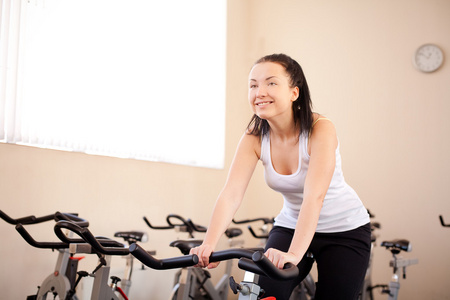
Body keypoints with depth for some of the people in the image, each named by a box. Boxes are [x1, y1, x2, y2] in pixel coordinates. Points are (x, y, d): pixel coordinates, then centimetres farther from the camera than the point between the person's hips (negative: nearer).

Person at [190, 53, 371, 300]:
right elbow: (231, 194, -23)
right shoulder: (254, 138, -13)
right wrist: (208, 245, -39)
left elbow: (314, 197, -38)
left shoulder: (320, 129, -26)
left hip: (344, 230, -3)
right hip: (291, 225, 3)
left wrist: (294, 254, -51)